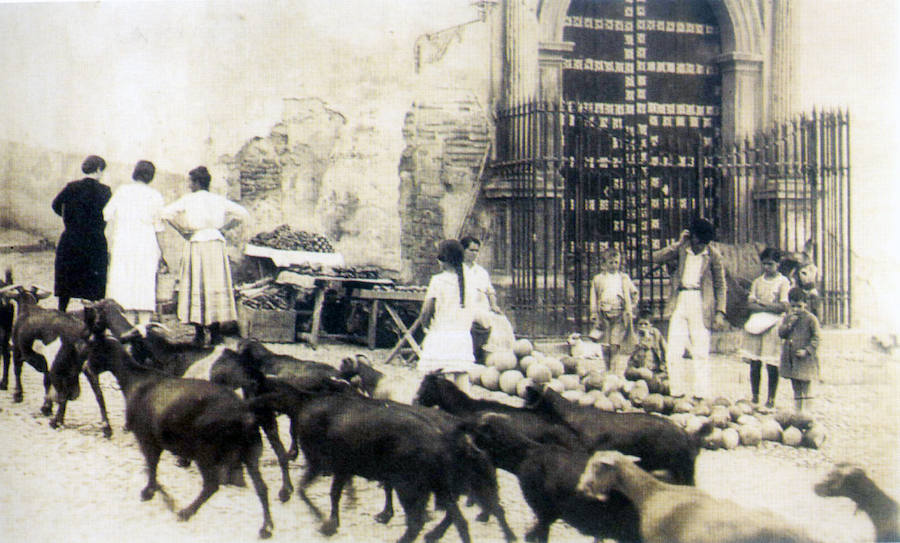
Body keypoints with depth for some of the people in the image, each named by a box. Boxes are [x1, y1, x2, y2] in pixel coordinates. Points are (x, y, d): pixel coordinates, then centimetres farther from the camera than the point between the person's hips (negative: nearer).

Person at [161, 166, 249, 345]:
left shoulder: (188, 200, -1)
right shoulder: (219, 200, 7)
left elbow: (165, 213, -9)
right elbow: (243, 214, 8)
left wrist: (182, 230, 2)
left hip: (196, 244, -2)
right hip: (216, 243, 2)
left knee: (196, 286, 3)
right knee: (217, 285, 5)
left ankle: (199, 333, 0)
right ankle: (216, 332, 2)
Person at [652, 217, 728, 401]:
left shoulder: (713, 255, 3)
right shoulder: (681, 249, 8)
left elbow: (720, 286, 7)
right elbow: (656, 257, 0)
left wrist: (720, 313, -1)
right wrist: (679, 243, -3)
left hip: (700, 304, -2)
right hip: (679, 303, 2)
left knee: (700, 352, -5)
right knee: (674, 351, -3)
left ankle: (700, 394, 0)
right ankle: (678, 392, 5)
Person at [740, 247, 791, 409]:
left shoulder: (783, 282, 3)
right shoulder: (757, 282, 16)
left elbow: (784, 307, -8)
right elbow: (750, 304, 6)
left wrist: (761, 303, -5)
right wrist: (770, 307, -9)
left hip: (773, 326, -4)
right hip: (756, 323, 4)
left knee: (772, 365, -6)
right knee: (754, 363, 0)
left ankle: (771, 399, 1)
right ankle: (754, 397, 7)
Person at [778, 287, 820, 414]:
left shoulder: (811, 319, -6)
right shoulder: (787, 318, 11)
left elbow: (816, 338, -7)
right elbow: (781, 333, 4)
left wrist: (806, 350, -17)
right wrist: (789, 324, -12)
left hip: (805, 359, -5)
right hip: (790, 359, 5)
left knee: (805, 388, -4)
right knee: (796, 388, 12)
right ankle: (797, 411, 19)